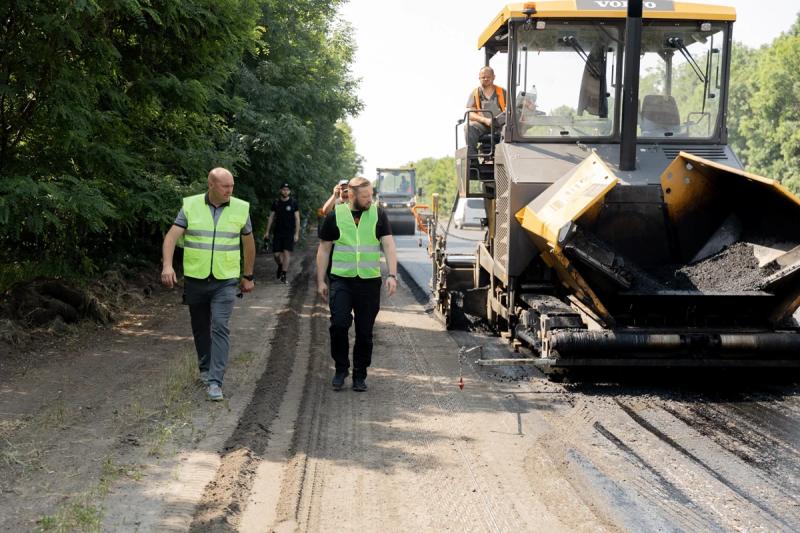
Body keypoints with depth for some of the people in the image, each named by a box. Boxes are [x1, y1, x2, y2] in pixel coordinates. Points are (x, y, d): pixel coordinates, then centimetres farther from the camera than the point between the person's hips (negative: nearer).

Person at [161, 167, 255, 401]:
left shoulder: (241, 209, -1)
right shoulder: (190, 206, -3)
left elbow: (249, 243, 11)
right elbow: (172, 236, -9)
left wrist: (248, 276, 14)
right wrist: (167, 265, -25)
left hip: (225, 281, -1)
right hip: (195, 279, 1)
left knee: (220, 327, -13)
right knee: (200, 327, 14)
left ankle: (215, 381, -13)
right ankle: (205, 368, 36)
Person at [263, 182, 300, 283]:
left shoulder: (293, 202, -1)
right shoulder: (276, 203, 6)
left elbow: (297, 219, 0)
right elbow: (271, 217, 11)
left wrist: (297, 233, -6)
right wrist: (267, 231, 7)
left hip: (289, 233, -2)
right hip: (278, 232, 2)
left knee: (287, 252, -10)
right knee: (276, 254, 0)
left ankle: (283, 275, -7)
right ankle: (280, 266, 31)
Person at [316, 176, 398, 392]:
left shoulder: (378, 215, 4)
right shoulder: (335, 216, 2)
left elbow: (389, 246, -1)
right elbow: (324, 250, 8)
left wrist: (392, 275, -13)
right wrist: (321, 281, 5)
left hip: (370, 281, 1)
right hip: (341, 280, -1)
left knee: (365, 332, 5)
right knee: (339, 324, -15)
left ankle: (360, 376, 18)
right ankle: (341, 368, 5)